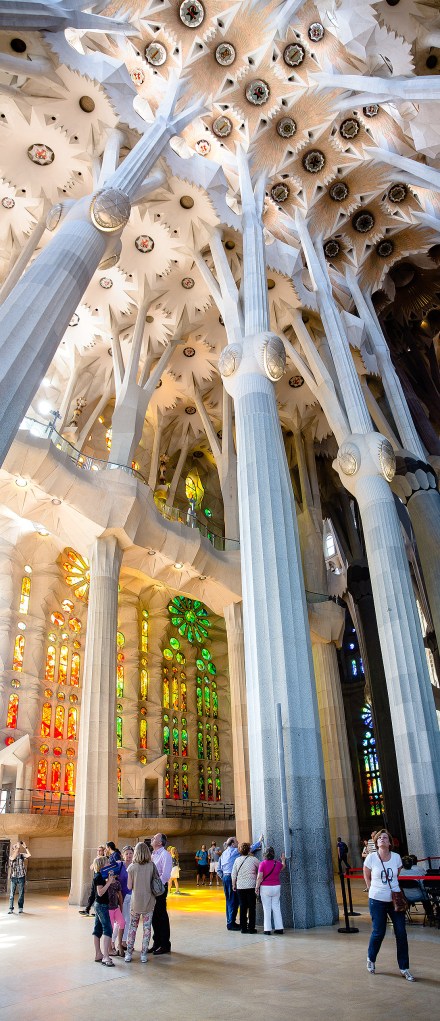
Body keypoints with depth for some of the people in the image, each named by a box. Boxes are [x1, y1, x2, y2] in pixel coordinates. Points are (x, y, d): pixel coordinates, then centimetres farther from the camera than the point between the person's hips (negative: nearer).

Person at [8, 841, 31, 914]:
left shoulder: (22, 855, 2)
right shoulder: (11, 857, 1)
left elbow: (29, 855, -16)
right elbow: (13, 858, -23)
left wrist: (25, 847, -17)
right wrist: (17, 847, -24)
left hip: (21, 877, 0)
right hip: (14, 877, 0)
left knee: (21, 894, 5)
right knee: (12, 894, 0)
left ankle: (20, 909, 14)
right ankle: (11, 909, 8)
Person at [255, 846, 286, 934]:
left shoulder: (263, 864, -13)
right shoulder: (278, 863, -1)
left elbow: (259, 877, -13)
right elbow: (283, 867, 23)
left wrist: (257, 887, -4)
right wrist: (283, 860, 38)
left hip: (265, 888, -3)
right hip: (276, 887, 4)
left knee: (267, 909, 4)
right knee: (276, 907, 13)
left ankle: (268, 930, 5)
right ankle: (279, 928, 15)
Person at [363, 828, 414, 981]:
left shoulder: (396, 857, -5)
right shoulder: (371, 858, -11)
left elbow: (396, 876, 12)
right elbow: (367, 878, 3)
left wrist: (393, 890, 9)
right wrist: (375, 891, 2)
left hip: (395, 899, 2)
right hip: (377, 901, -2)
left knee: (401, 933, 1)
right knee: (378, 932, 4)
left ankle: (404, 968, 15)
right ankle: (371, 959, 31)